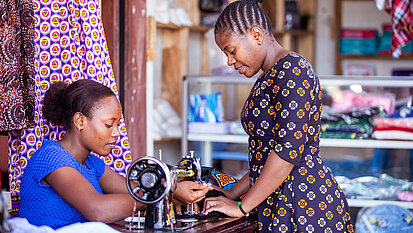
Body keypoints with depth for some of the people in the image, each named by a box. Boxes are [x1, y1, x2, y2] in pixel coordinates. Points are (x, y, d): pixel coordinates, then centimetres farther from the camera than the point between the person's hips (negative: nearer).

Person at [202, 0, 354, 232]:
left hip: (305, 211, -9)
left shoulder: (292, 71, -14)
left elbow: (287, 151, -21)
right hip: (281, 206, 9)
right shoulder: (270, 78, 17)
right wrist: (230, 195, 12)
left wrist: (241, 207, -15)